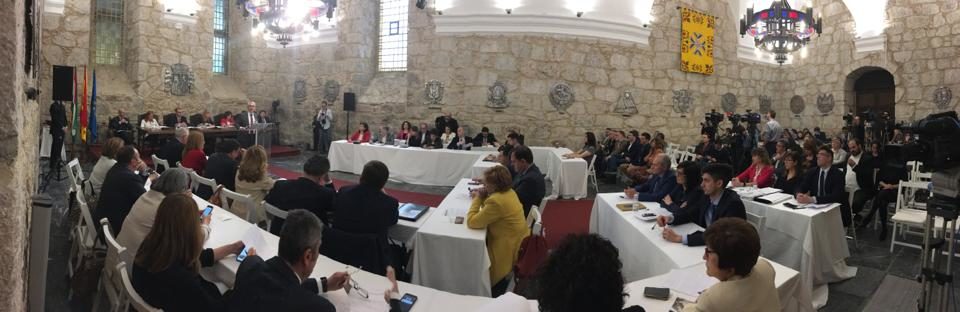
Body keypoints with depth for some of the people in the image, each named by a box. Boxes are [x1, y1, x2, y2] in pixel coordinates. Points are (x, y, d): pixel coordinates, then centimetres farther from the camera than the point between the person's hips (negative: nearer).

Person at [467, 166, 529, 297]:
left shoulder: (497, 200, -28)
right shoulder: (508, 192, 1)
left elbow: (472, 222, -22)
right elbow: (488, 210, 15)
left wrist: (477, 199, -12)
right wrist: (482, 197, -2)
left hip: (509, 251, -9)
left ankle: (496, 285, 21)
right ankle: (499, 281, 25)